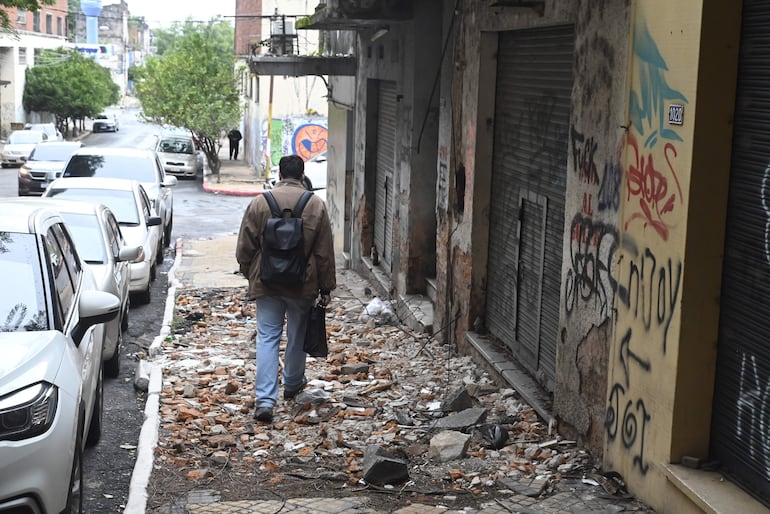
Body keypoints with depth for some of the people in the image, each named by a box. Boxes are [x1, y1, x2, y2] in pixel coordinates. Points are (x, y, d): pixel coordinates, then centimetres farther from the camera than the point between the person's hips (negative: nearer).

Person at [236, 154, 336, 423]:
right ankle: (292, 384, 38)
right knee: (297, 335, 19)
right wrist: (326, 287, 7)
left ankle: (265, 399, -8)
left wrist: (249, 274, 18)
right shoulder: (316, 205, -5)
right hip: (303, 285, 0)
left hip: (266, 283, 0)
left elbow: (245, 248, 0)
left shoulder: (259, 203, -5)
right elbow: (325, 252, -2)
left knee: (267, 337, 3)